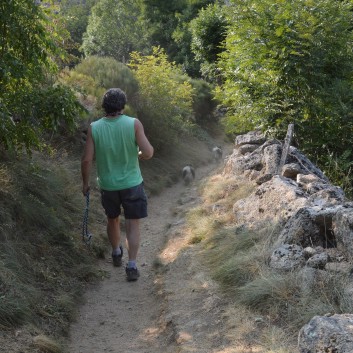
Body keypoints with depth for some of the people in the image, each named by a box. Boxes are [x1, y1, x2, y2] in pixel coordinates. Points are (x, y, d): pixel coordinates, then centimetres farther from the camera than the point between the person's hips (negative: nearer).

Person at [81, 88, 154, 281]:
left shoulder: (94, 128, -12)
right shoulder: (134, 124, -16)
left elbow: (87, 160, -10)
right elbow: (148, 152, -19)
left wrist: (85, 182, 5)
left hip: (107, 185, 2)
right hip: (132, 184, -2)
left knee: (112, 219, 25)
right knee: (133, 225, 8)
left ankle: (116, 253, 43)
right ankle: (131, 266, 4)